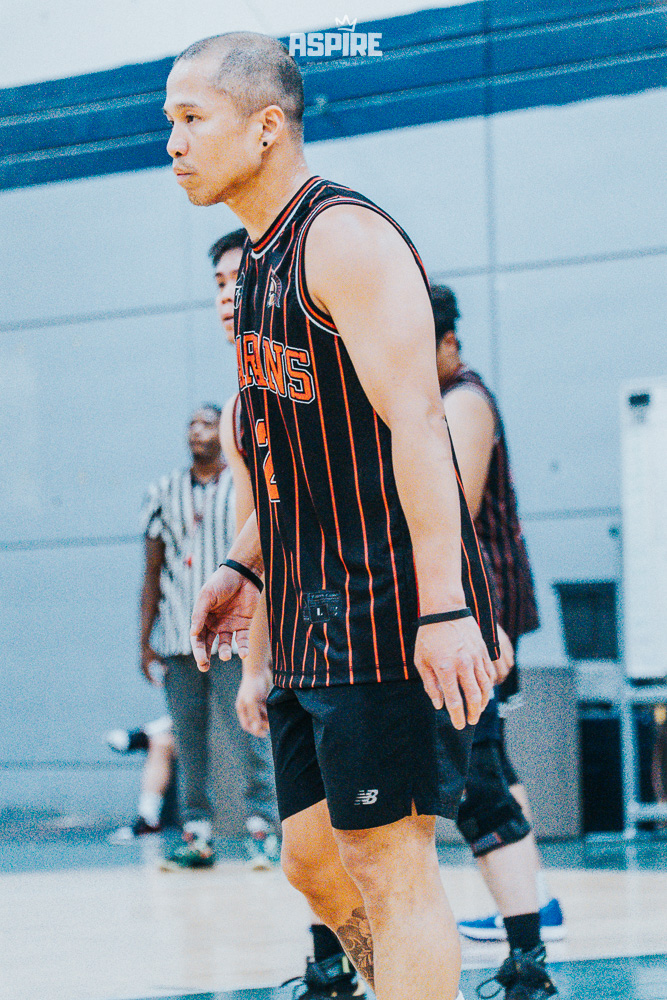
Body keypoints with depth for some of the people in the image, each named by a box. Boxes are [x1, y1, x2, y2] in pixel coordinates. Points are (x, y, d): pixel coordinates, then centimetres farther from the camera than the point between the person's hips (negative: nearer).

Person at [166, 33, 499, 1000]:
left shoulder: (344, 238, -14)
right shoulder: (262, 262, 17)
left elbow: (415, 424, -22)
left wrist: (445, 608, -27)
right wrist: (245, 567, 19)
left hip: (389, 616, -10)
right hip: (313, 621, 10)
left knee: (391, 869, -7)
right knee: (314, 860, 12)